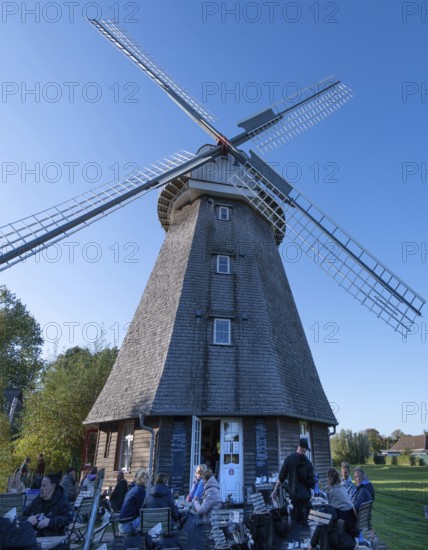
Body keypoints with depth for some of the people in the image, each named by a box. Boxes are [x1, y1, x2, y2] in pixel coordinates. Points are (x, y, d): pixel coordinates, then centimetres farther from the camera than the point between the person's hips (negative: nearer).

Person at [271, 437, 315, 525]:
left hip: (294, 495, 1)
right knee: (304, 520, 8)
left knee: (296, 520, 11)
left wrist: (275, 490, 4)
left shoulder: (289, 459, -6)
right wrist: (313, 483, 17)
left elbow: (281, 477, -4)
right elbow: (311, 483, -6)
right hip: (305, 496, -1)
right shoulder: (308, 463, -9)